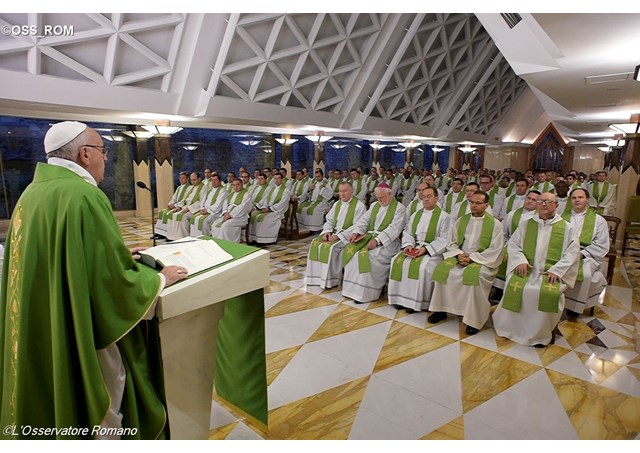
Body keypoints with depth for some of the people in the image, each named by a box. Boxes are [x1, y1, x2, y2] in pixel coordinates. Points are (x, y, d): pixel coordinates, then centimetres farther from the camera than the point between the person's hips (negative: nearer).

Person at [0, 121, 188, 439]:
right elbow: (114, 280, -24)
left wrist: (117, 253, 17)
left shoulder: (33, 192, 4)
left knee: (54, 408, 28)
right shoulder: (84, 196, -25)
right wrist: (160, 278, -8)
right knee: (100, 418, 13)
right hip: (82, 337, -9)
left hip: (41, 333, 9)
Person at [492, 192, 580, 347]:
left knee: (549, 293, -32)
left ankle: (541, 334, -9)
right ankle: (514, 329, -5)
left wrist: (556, 270, -14)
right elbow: (513, 244, 9)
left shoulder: (567, 228, 9)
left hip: (552, 272, -1)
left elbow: (572, 253, 0)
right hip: (527, 268, 2)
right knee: (514, 288, -28)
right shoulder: (526, 224, 15)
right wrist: (520, 261, -10)